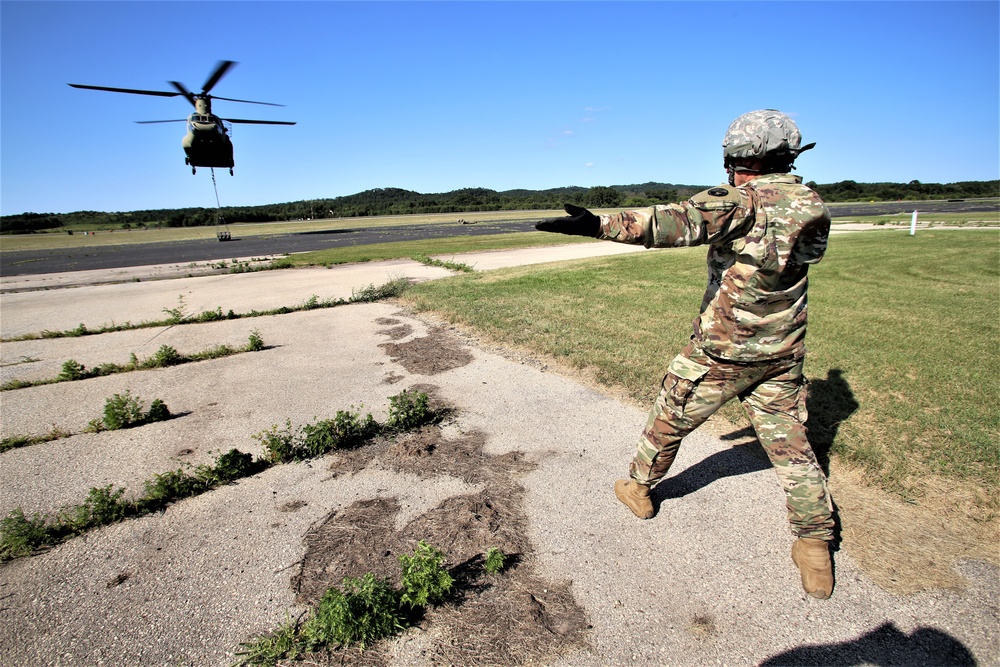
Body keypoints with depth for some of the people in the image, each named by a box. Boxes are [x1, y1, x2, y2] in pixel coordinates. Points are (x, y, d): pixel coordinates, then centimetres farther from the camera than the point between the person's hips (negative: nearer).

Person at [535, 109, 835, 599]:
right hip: (782, 356, 6)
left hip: (720, 353, -5)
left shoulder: (741, 202, -17)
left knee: (669, 421, 15)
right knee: (791, 447, 15)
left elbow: (680, 222, -34)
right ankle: (815, 548, 21)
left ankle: (638, 488, 35)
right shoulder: (815, 207, 3)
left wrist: (598, 224, -44)